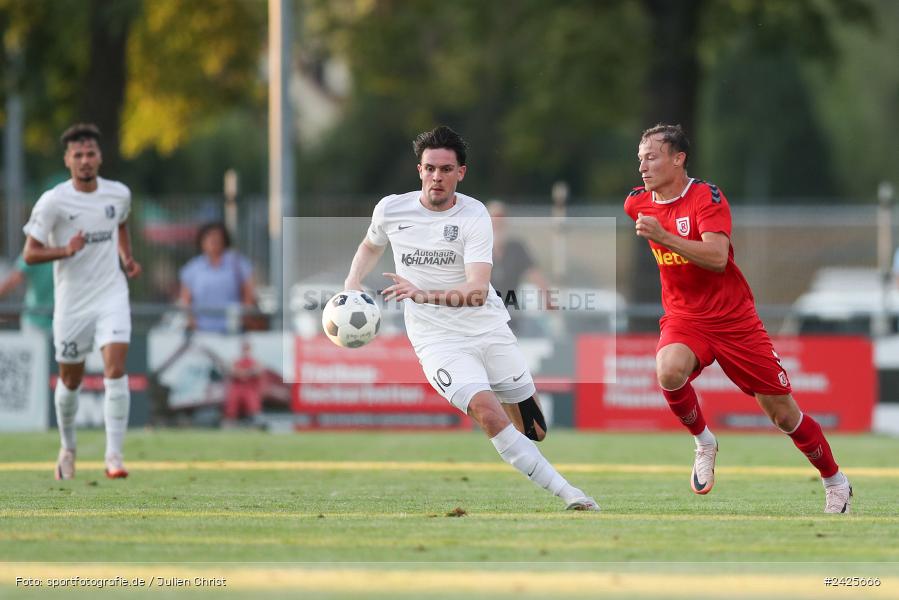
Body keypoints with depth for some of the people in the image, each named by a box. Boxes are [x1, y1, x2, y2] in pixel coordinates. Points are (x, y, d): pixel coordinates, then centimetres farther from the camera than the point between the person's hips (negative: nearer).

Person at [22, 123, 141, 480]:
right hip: (72, 302, -1)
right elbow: (29, 253, -9)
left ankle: (114, 455, -17)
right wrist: (65, 250, -25)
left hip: (111, 296, 1)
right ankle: (67, 448, 36)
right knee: (70, 380, 11)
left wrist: (127, 258, 9)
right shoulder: (53, 202, -10)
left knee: (115, 370, -17)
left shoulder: (119, 194, 1)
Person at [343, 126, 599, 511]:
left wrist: (425, 295, -38)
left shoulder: (473, 216, -11)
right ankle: (569, 496, -26)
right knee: (488, 412, -26)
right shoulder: (390, 209, -2)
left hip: (488, 329, 1)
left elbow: (478, 290, -23)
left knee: (534, 431, 4)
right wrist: (353, 283, 5)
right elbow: (371, 246, 23)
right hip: (437, 341, -1)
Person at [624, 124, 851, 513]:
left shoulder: (707, 197, -16)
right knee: (669, 372, -32)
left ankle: (836, 483, 23)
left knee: (784, 414, 2)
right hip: (684, 318, 3)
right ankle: (704, 443, -5)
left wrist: (664, 236, -39)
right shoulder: (637, 203, 1)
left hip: (733, 317, -3)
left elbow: (717, 257, -31)